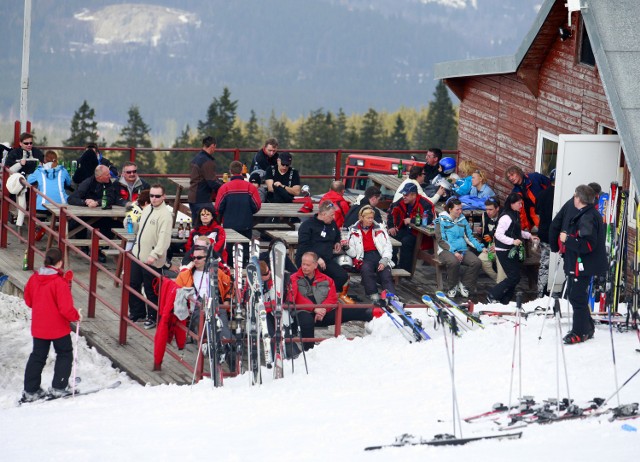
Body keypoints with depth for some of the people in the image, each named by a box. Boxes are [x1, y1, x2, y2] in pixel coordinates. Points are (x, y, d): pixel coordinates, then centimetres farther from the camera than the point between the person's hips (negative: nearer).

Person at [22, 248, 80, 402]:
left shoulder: (33, 279, -5)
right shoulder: (60, 283, -23)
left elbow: (28, 301, 9)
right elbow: (66, 308, -24)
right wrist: (76, 317, -5)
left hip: (38, 327, 5)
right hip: (58, 328, -5)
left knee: (37, 357, 16)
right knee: (65, 355, 15)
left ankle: (30, 390, 16)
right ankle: (58, 388, 13)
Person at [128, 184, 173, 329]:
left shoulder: (165, 215, -18)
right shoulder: (147, 209, 10)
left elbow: (164, 238, -26)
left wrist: (154, 255, -33)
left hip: (152, 261, -9)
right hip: (137, 255, 9)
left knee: (151, 291, 3)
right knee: (133, 285, 17)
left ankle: (153, 317, 19)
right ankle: (137, 312, 33)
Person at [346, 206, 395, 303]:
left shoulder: (379, 228, 12)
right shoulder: (354, 230, 11)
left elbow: (388, 246, 7)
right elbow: (352, 252, 8)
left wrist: (384, 261, -8)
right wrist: (347, 247, -16)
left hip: (379, 255, 1)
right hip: (363, 257, -1)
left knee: (386, 275, -27)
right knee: (366, 269, -36)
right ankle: (374, 296, -37)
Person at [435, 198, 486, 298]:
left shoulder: (463, 219, 17)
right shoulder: (441, 220, 0)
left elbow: (469, 237, 19)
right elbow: (441, 240, -7)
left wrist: (481, 248, 5)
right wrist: (454, 252, -18)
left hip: (463, 250, 5)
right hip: (447, 250, -5)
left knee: (477, 262, -23)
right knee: (454, 262, -38)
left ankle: (464, 284, -4)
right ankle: (453, 287, -12)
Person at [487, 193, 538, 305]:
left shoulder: (515, 216, 10)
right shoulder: (506, 217, -19)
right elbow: (498, 234, -23)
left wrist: (529, 235, 14)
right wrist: (513, 241, -27)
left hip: (513, 251, 9)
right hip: (504, 252, -9)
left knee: (514, 277, 9)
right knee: (514, 277, -9)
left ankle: (504, 301, 16)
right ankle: (492, 296, 1)